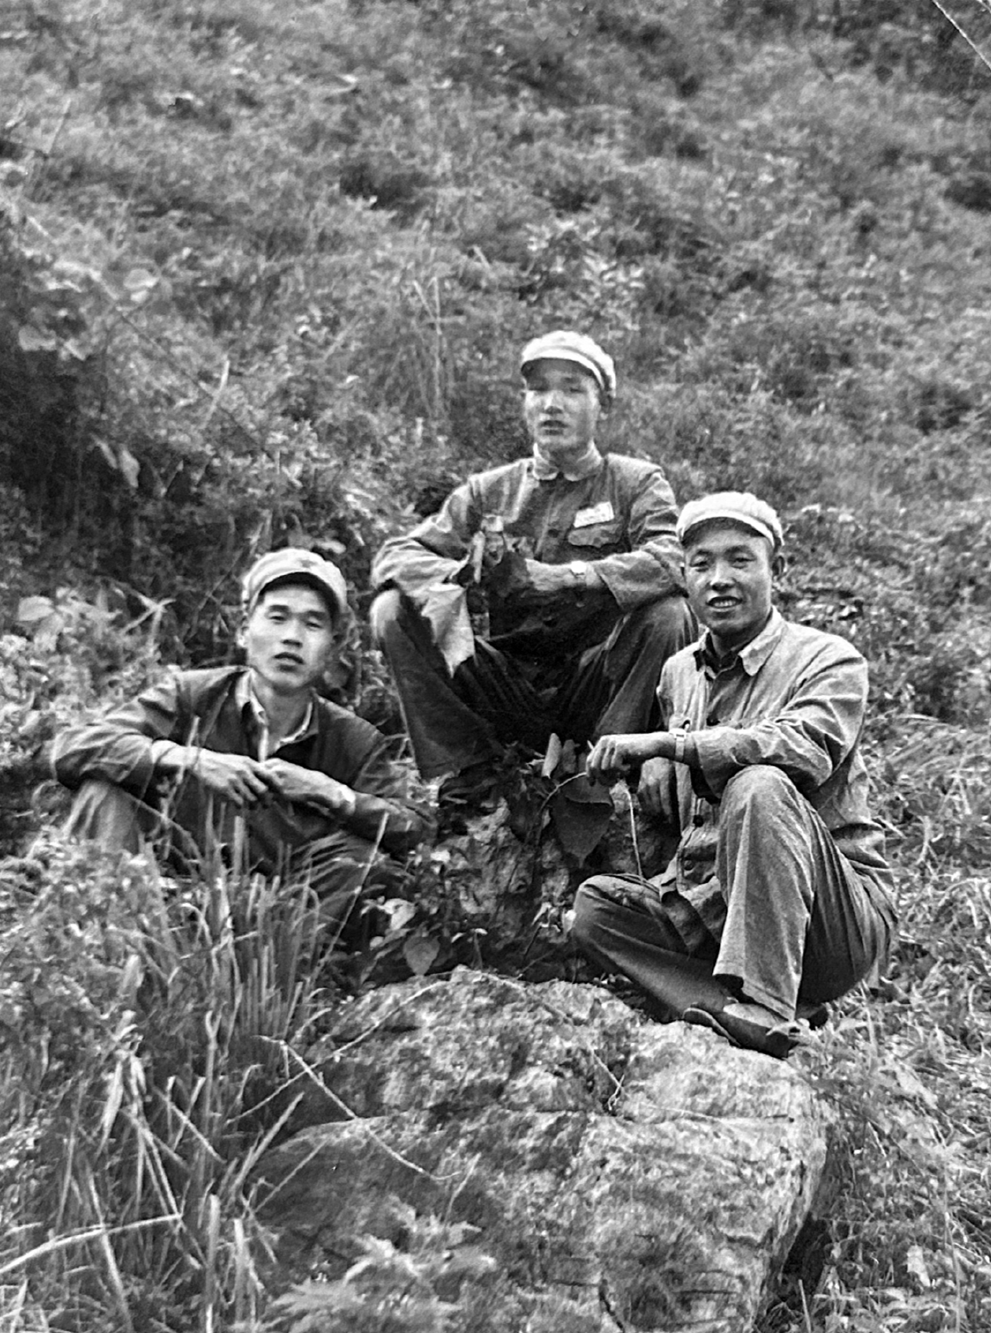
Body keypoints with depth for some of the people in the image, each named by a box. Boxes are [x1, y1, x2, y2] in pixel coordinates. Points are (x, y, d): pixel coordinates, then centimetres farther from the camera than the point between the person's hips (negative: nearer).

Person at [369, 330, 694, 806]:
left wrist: (544, 579, -29)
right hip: (504, 695, 2)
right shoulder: (489, 491, 10)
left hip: (591, 691, -2)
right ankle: (467, 770, -6)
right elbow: (396, 555, 0)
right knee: (395, 611, -15)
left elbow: (671, 562, -18)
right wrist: (457, 575, -25)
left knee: (668, 615, -28)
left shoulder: (636, 482, 3)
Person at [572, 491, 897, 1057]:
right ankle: (727, 1013, -25)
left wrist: (667, 743, -29)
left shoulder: (830, 660, -6)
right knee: (598, 904, -13)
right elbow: (665, 804, 25)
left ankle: (764, 1010, -34)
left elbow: (804, 751, -29)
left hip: (841, 921, -6)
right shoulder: (679, 672, 14)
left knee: (760, 787, -31)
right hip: (713, 904, 6)